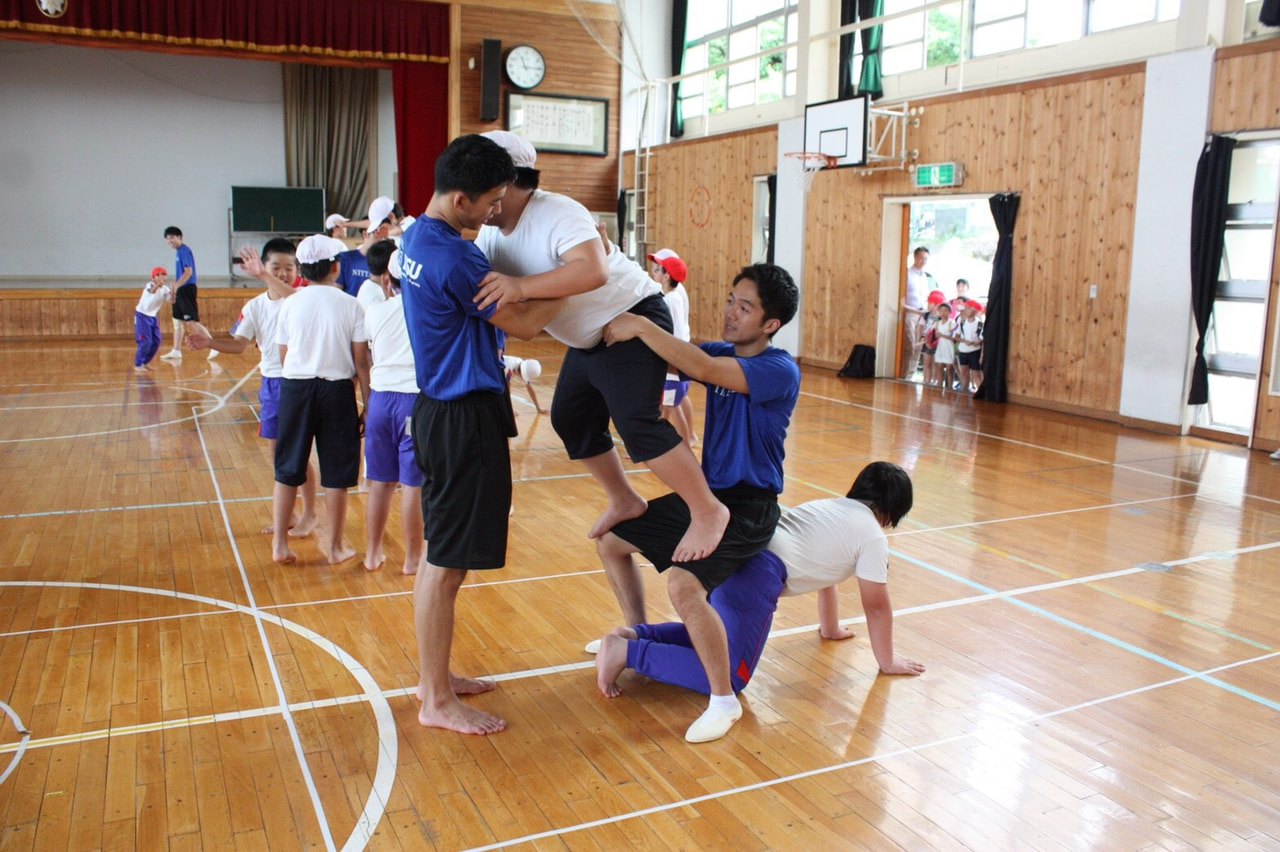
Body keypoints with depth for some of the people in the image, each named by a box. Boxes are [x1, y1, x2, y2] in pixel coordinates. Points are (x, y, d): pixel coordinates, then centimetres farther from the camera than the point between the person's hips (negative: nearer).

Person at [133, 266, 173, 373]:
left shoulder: (165, 288, -3)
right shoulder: (150, 285, -20)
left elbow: (171, 301, -13)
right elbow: (152, 291, -45)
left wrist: (172, 292, -32)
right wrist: (158, 284, -66)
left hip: (153, 316, 7)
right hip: (142, 315, -7)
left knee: (156, 341, 7)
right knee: (145, 342, -11)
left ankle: (145, 363, 22)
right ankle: (137, 365, 0)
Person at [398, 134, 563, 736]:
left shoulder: (418, 238, 9)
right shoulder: (453, 258, -21)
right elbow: (523, 323, -15)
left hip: (443, 408, 10)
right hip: (463, 419, -10)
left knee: (440, 558, 17)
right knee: (448, 564, -1)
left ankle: (434, 676, 31)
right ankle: (438, 702, 11)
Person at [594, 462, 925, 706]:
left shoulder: (832, 506, 30)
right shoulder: (872, 536, 7)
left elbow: (825, 573, 42)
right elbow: (877, 606, 12)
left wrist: (831, 628, 52)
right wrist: (888, 662, 25)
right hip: (759, 573, -9)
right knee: (730, 678, -9)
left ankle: (634, 634, 8)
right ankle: (628, 651, -18)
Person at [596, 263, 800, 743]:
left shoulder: (780, 371, -19)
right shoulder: (721, 353, 6)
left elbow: (701, 369, -33)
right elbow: (665, 359, -5)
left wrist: (641, 326, -32)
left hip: (747, 508, -9)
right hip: (705, 492, 9)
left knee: (683, 584, -30)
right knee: (610, 540, 13)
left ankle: (724, 702, -9)